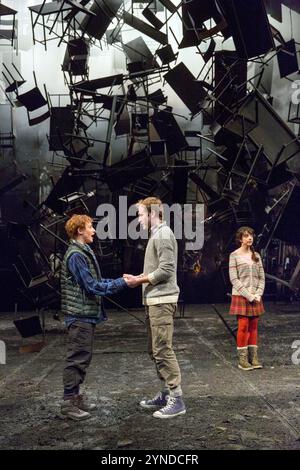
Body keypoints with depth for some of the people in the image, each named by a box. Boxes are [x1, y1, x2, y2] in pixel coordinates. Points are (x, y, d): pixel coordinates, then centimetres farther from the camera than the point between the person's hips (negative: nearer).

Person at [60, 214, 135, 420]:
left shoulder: (85, 252, 15)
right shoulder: (76, 255, -17)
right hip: (80, 315, -10)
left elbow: (95, 281, 16)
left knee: (83, 358, 15)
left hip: (88, 314, 10)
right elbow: (92, 287, -19)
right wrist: (122, 283, -14)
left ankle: (75, 395, 25)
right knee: (77, 359, -3)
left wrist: (120, 280, 6)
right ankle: (69, 402, 6)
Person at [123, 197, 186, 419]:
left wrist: (139, 280, -11)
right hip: (154, 301, 11)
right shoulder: (156, 235, 18)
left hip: (162, 301, -10)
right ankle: (166, 394, 24)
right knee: (156, 350, 15)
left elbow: (165, 270, -19)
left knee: (163, 350, -8)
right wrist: (138, 278, 9)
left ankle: (176, 400, -1)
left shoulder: (164, 235, -13)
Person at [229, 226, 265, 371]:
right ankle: (242, 360, 3)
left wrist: (258, 294, -7)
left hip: (255, 297, 4)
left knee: (254, 327, 6)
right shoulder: (234, 255, -4)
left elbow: (261, 278, 9)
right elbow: (234, 279, -9)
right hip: (241, 296, -4)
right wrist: (249, 296, -14)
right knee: (243, 327, -4)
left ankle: (253, 357, 12)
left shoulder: (256, 256, 10)